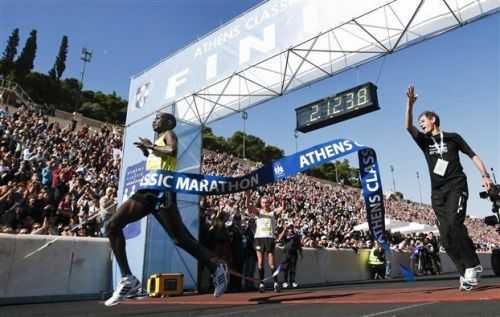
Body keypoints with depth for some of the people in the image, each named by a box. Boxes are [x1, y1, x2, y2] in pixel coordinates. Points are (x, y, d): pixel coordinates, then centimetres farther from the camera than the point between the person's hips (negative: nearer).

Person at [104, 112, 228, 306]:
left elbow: (172, 151, -20)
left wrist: (151, 146, -9)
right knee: (112, 226, 0)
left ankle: (216, 268, 5)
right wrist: (147, 152, 24)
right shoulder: (157, 141, 29)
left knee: (180, 238, -9)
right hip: (147, 190, 9)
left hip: (161, 192, -9)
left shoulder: (169, 135, 3)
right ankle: (128, 279, 0)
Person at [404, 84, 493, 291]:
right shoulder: (424, 141, 15)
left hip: (456, 187, -3)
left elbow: (473, 155, 8)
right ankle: (465, 273, 4)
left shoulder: (452, 138, 10)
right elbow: (408, 126, 0)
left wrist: (485, 176, -7)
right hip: (438, 192, 3)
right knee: (446, 236, -3)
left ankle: (472, 266, -11)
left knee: (454, 224, -23)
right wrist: (410, 104, -11)